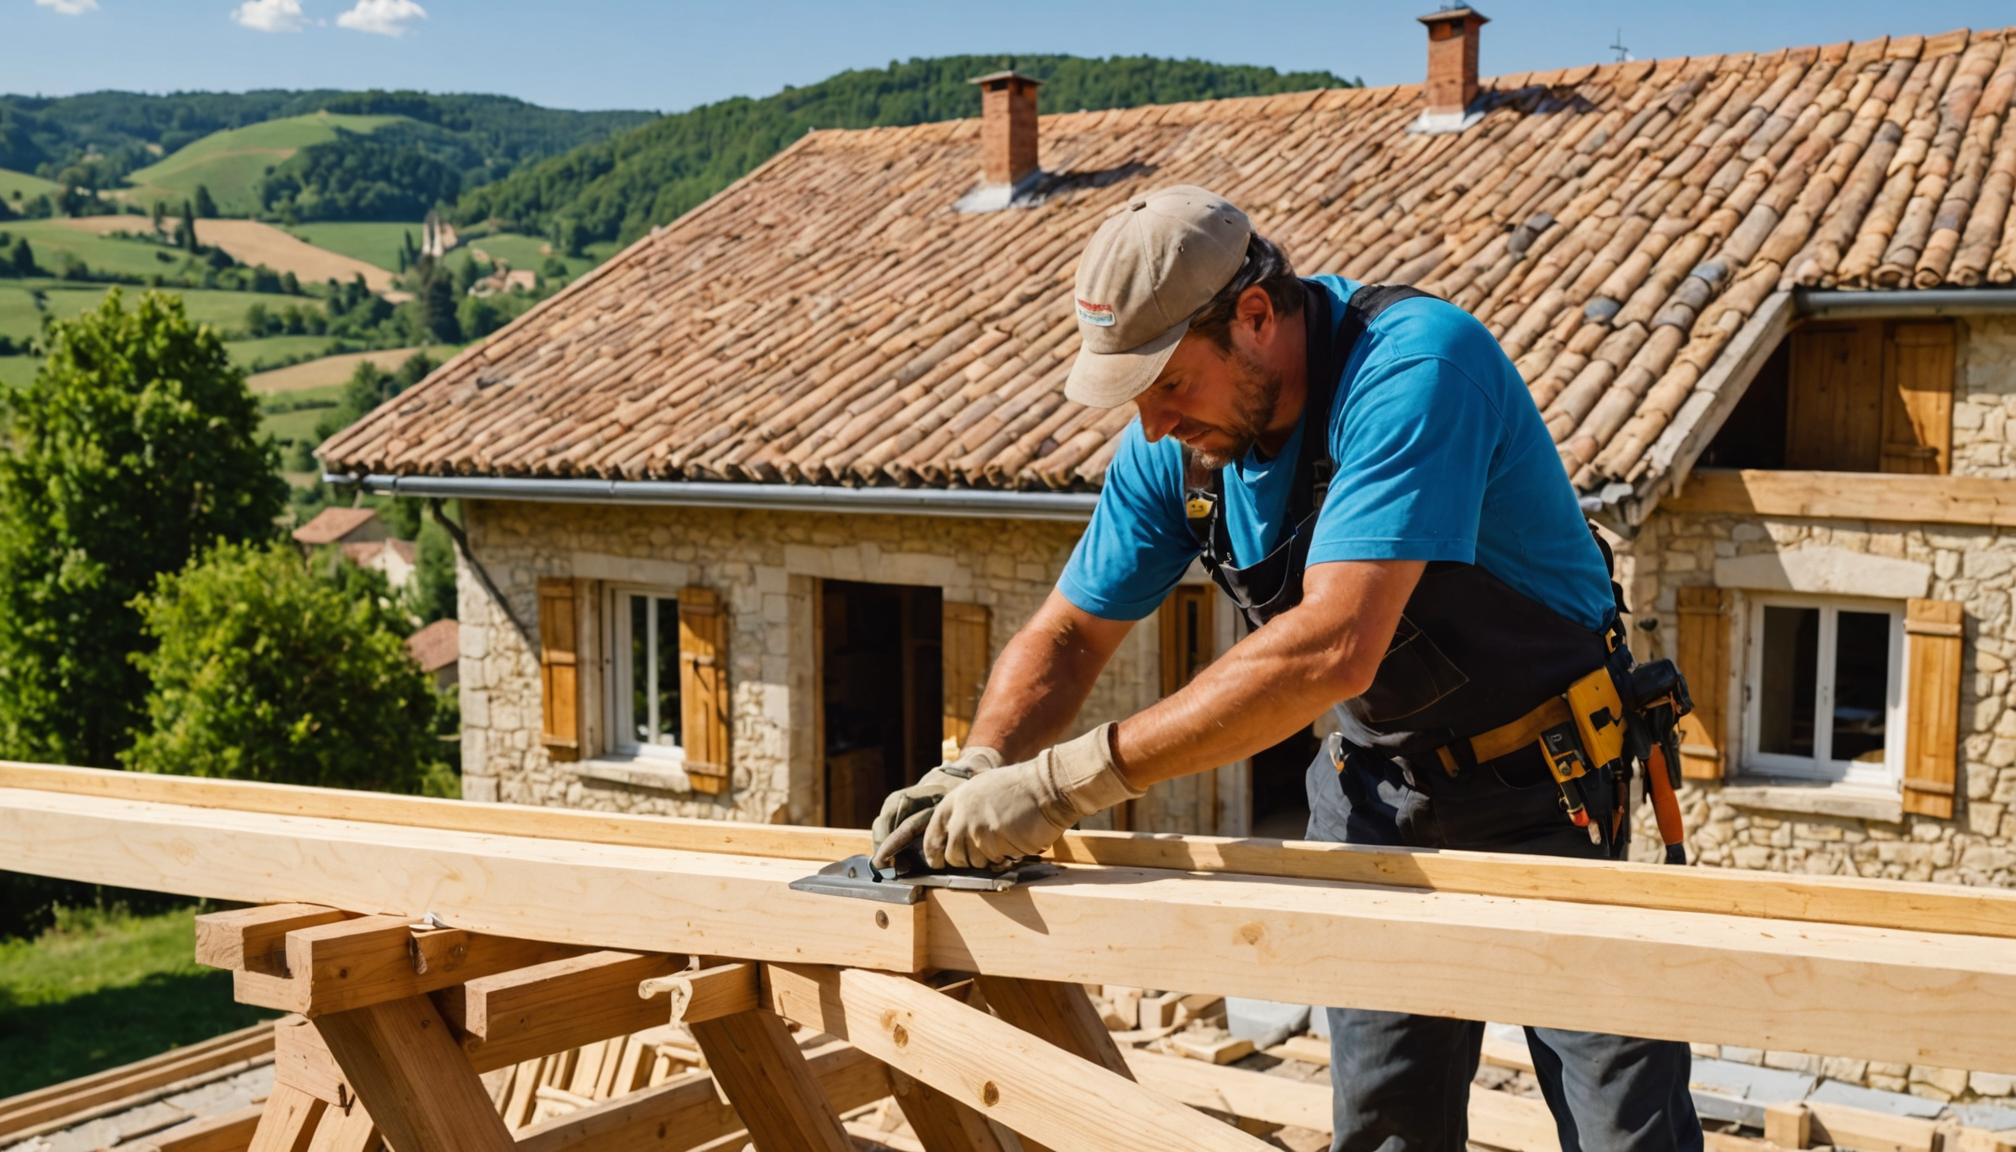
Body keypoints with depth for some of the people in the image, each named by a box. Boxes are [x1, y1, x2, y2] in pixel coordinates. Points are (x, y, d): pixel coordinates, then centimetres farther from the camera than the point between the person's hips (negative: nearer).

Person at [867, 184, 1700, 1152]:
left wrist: (1070, 779, -40)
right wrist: (978, 768, -19)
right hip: (1379, 793, 6)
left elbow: (1332, 649, -40)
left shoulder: (1414, 366, -29)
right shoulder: (1176, 441, -7)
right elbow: (1068, 634, 2)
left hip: (1544, 783, -5)